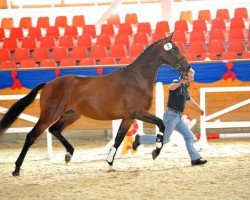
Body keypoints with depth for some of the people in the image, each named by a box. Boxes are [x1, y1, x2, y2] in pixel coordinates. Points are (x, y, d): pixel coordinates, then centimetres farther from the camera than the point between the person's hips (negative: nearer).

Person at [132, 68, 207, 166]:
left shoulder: (185, 88, 15)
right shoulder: (177, 83, -11)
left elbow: (189, 99, 37)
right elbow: (171, 87, -37)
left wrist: (199, 108, 47)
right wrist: (180, 84, -59)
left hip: (178, 117, 9)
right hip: (171, 115, -9)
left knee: (189, 136, 4)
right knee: (163, 139, -3)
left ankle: (195, 159, 6)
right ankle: (139, 139, 13)